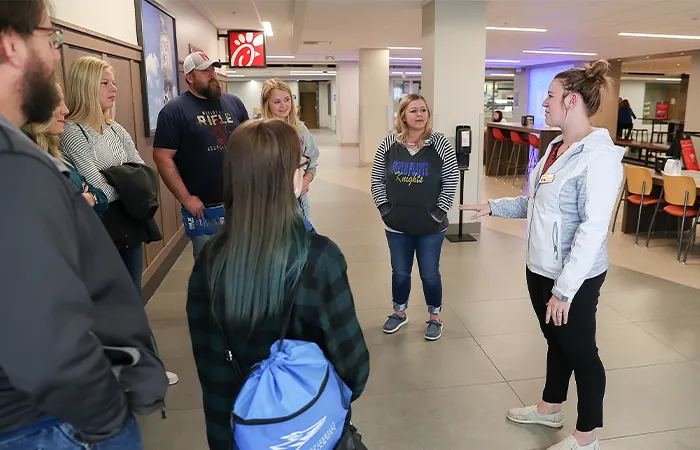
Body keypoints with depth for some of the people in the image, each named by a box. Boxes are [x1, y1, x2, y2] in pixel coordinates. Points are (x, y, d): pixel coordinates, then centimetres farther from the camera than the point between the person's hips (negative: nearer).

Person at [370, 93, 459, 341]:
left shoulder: (440, 143, -8)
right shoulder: (389, 144, -2)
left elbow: (451, 181, -5)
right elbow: (377, 179, 5)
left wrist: (440, 211, -10)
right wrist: (383, 207, -3)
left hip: (430, 226, -2)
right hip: (397, 225, 2)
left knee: (430, 274, 9)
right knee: (400, 273, 15)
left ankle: (435, 318, 29)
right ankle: (399, 313, 37)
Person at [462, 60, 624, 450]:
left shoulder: (599, 155, -21)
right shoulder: (558, 147, 7)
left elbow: (593, 228, -25)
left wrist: (565, 288, -25)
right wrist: (494, 207, 10)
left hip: (574, 277, -8)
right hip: (541, 269, 8)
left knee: (581, 351, 9)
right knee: (557, 342, 23)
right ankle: (551, 408, 44)